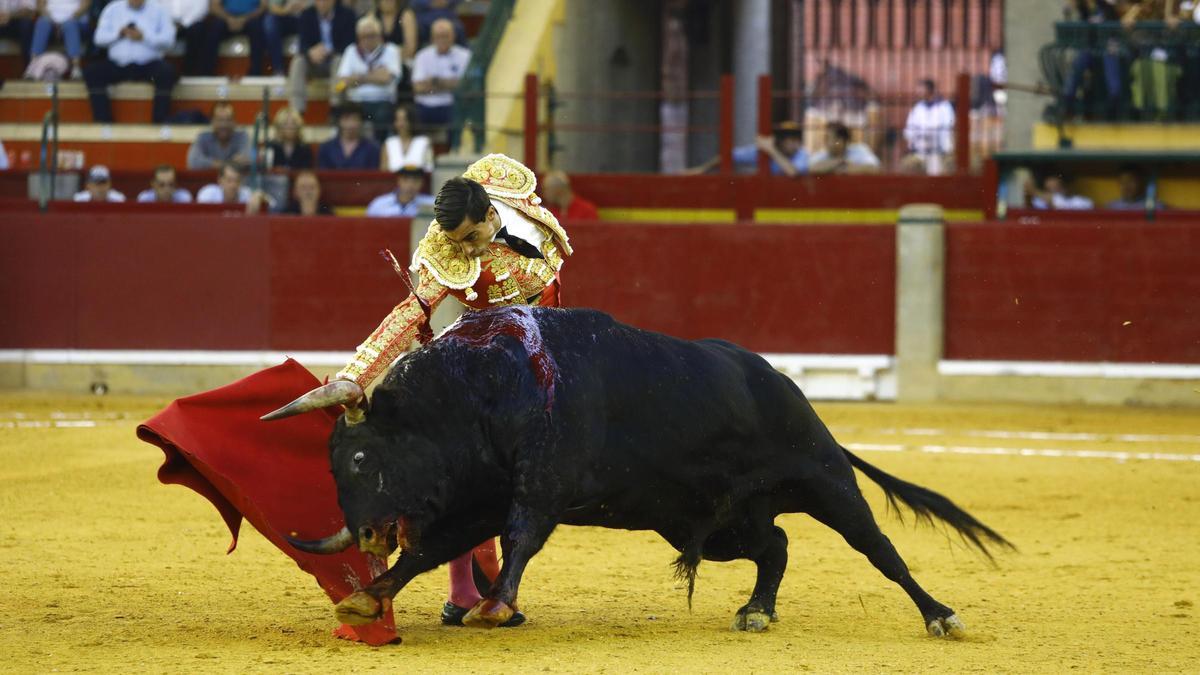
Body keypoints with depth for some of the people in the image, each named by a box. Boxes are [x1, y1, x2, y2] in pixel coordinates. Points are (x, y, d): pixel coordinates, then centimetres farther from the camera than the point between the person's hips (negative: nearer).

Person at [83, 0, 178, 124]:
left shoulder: (158, 10, 8)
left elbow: (168, 39, -4)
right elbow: (99, 37, 6)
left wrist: (144, 37, -17)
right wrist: (119, 34, -11)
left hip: (149, 64, -2)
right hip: (118, 65, 2)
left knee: (166, 72, -34)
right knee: (91, 71, -23)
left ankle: (159, 123, -29)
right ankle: (103, 122, -22)